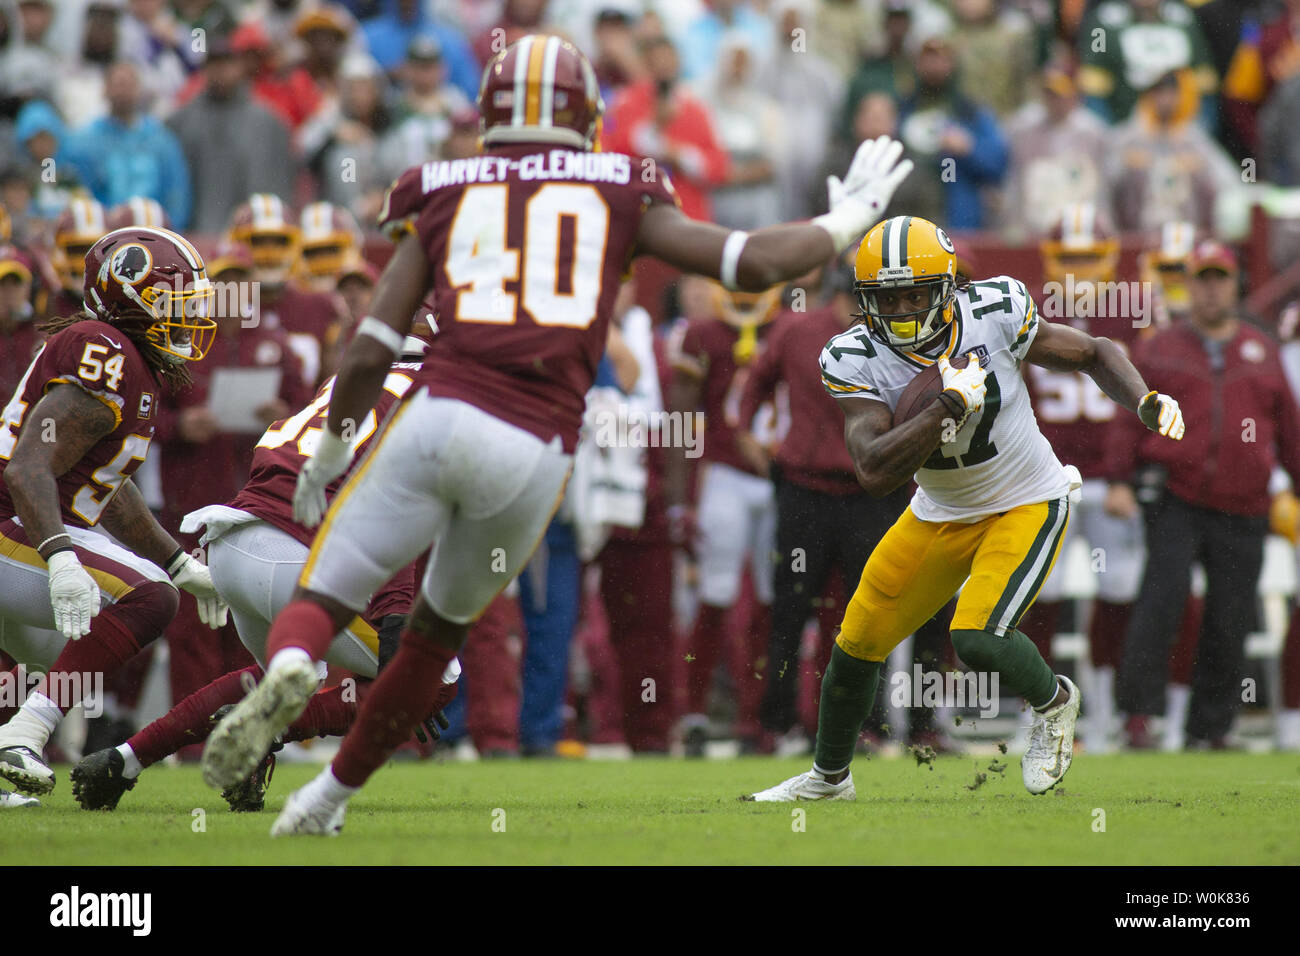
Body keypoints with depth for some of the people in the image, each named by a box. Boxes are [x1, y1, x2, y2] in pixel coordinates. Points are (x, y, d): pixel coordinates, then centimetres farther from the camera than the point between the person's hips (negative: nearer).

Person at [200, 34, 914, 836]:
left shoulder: (445, 198, 15)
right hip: (535, 459, 1)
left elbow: (370, 355, 10)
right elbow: (756, 262, 11)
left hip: (438, 417, -1)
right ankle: (330, 795, 30)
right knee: (439, 632, 24)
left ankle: (287, 672, -31)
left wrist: (330, 453, 25)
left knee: (322, 600, 5)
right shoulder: (621, 196, 14)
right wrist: (849, 219, 28)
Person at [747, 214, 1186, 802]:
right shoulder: (856, 362, -19)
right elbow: (874, 475, -32)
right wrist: (951, 405, -37)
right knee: (858, 644, 8)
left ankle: (1053, 702, 11)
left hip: (1027, 507, -3)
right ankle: (829, 776, 34)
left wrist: (1147, 402, -25)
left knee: (979, 640, -23)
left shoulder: (994, 315, -22)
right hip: (940, 516, 3)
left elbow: (1094, 354, -6)